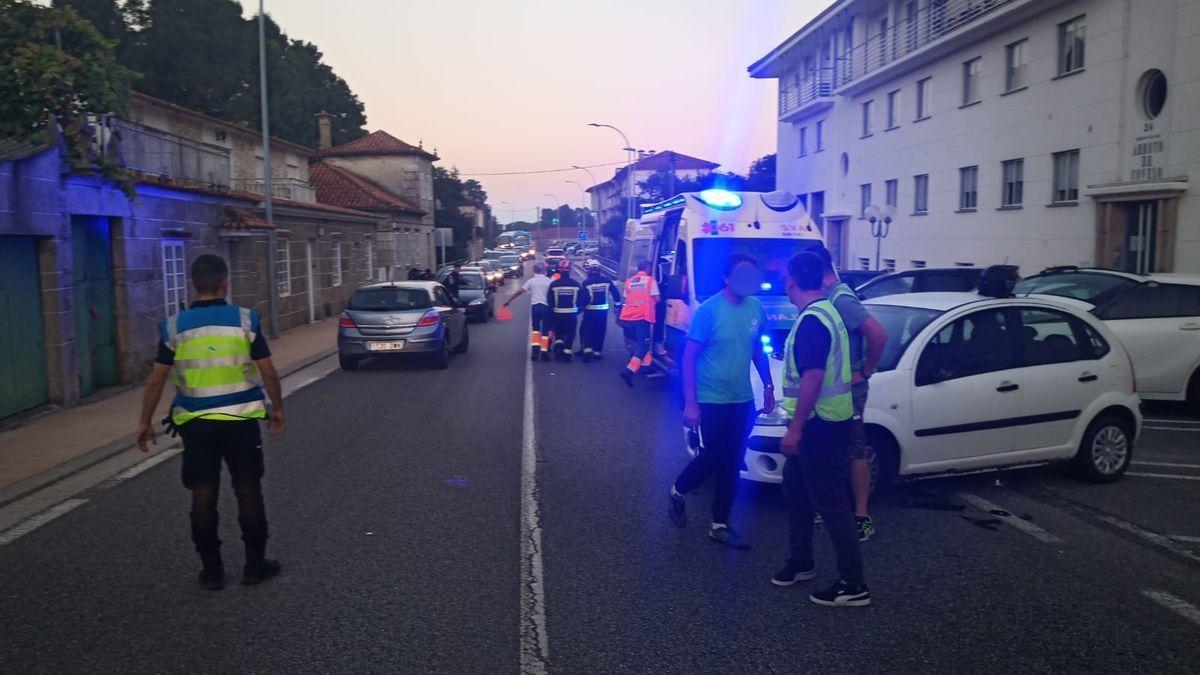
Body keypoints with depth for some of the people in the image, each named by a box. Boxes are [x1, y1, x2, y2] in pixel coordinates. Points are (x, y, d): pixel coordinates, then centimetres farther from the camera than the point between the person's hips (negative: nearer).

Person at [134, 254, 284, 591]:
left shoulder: (175, 326, -3)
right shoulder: (244, 320, -7)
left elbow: (156, 380, -1)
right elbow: (268, 373, -5)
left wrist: (145, 422, 9)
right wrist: (277, 408, 9)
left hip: (195, 424, 1)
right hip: (240, 420, -1)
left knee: (204, 496, 10)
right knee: (248, 491, 10)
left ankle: (212, 569, 17)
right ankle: (255, 564, 18)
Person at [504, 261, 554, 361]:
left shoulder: (531, 280, 4)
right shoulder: (549, 281, 2)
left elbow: (520, 291, 1)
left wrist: (508, 301, 7)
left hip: (535, 306, 1)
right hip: (546, 306, -1)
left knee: (535, 329, 15)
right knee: (545, 330, 5)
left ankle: (535, 350, 0)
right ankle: (544, 352, -1)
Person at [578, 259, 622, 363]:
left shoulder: (586, 283, -13)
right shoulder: (606, 281, -1)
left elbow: (584, 299, -14)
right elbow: (616, 293, 3)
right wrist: (617, 304, 16)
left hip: (590, 310, -4)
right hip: (603, 310, 4)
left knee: (586, 330, 6)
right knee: (600, 331, 14)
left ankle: (587, 349, -10)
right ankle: (598, 351, 19)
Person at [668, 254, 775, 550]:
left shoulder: (756, 308, 1)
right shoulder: (709, 310, -15)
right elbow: (689, 357, -13)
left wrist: (768, 386, 13)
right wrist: (690, 403, -17)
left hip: (742, 400, 5)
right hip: (711, 400, -5)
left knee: (732, 463, 9)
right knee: (714, 457, 3)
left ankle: (720, 525, 22)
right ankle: (678, 492, 32)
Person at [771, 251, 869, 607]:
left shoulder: (812, 320, -21)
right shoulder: (825, 311, 10)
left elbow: (813, 377, -27)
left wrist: (795, 429, -25)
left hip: (821, 424, -10)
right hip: (820, 422, 10)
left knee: (831, 503, -3)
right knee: (795, 487, 21)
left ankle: (853, 585, 6)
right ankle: (801, 562, 34)